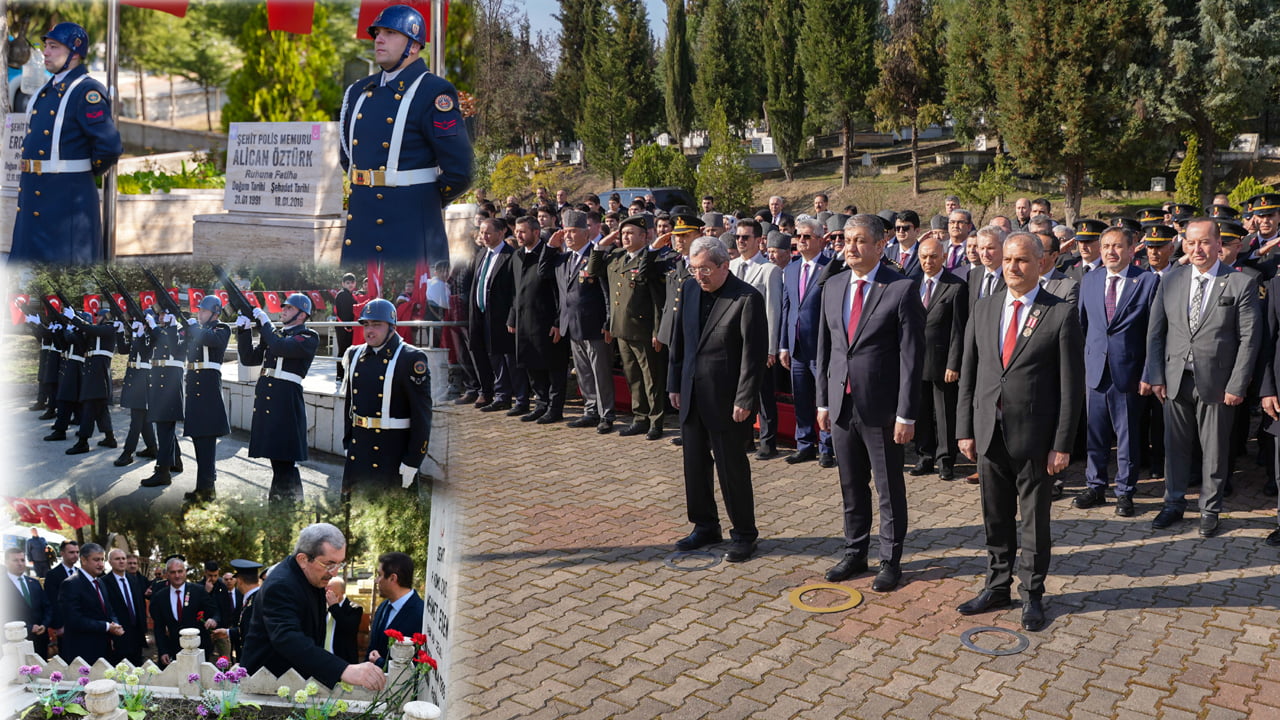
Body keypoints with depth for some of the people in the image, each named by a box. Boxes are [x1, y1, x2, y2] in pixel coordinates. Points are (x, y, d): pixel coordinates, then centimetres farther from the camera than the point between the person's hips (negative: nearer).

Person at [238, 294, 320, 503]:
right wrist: (243, 331, 4)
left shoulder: (308, 338, -6)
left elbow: (280, 347, -23)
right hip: (266, 400, 8)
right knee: (275, 456, 16)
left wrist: (264, 322, -12)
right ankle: (276, 501, 27)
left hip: (286, 402, -8)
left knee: (285, 461, -8)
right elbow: (249, 358, 16)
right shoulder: (275, 333, 18)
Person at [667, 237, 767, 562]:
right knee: (695, 465, 13)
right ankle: (705, 527, 29)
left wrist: (744, 400, -17)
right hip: (692, 396, 7)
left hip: (726, 399, -7)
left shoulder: (748, 299, -14)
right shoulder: (690, 291, 7)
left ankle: (744, 534, 18)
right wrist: (674, 384, 12)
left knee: (731, 466, 2)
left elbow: (755, 354, -15)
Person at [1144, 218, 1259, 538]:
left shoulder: (1241, 284, -5)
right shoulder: (1170, 283, 5)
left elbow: (1249, 338, -6)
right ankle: (1174, 503, 27)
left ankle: (1210, 509, 23)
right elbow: (1155, 333, 7)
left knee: (1214, 449, 8)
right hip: (1176, 379, 3)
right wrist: (1155, 376, 0)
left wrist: (1237, 385, -10)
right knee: (1175, 445, 11)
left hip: (1216, 382, -3)